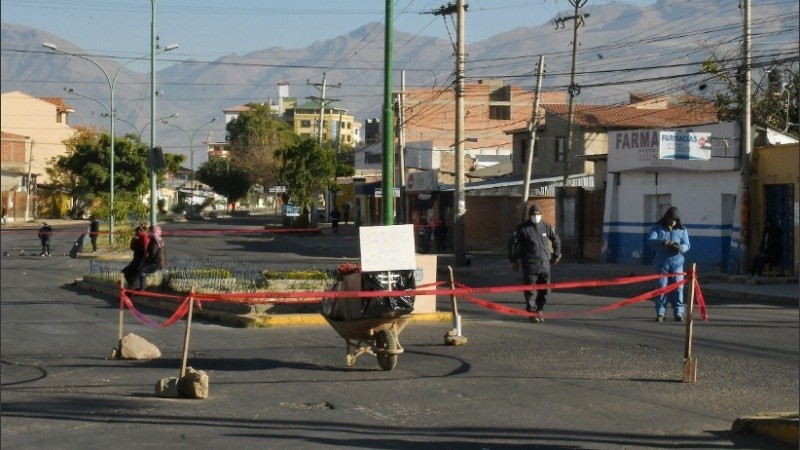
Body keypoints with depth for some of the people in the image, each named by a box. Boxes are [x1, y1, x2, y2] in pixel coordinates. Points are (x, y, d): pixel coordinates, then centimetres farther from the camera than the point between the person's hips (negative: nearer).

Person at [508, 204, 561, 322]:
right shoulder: (522, 228, -3)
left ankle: (539, 310, 20)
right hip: (529, 264, -4)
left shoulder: (546, 226, 7)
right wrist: (513, 260, 4)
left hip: (545, 264, 4)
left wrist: (556, 255, 25)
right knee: (530, 290, -4)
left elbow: (556, 240, 23)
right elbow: (512, 243, 2)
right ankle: (532, 311, 6)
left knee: (545, 290, 6)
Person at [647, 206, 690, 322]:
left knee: (678, 287, -4)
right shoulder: (657, 228, 4)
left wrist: (681, 247, -23)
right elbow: (650, 241, -10)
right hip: (661, 263, -1)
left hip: (676, 263, 1)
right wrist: (662, 242, -28)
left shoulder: (682, 230, 9)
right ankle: (660, 313, 4)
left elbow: (686, 245, 2)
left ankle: (678, 312, 2)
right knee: (661, 287, -2)